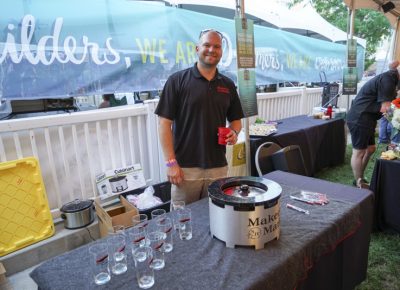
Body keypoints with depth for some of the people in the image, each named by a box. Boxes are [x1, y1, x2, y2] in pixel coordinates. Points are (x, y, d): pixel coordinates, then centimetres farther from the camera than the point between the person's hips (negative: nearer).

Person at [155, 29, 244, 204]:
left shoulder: (227, 85, 9)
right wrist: (170, 162, -12)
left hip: (218, 167, 4)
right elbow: (165, 123, -7)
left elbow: (236, 120, 17)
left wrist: (234, 132, -7)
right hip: (185, 167, -3)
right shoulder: (177, 81, -5)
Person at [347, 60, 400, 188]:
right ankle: (359, 185, 8)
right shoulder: (387, 79, -15)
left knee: (370, 149, 17)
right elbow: (385, 108, -19)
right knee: (359, 152, -2)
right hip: (360, 119, -11)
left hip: (365, 119, 11)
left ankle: (359, 178, 27)